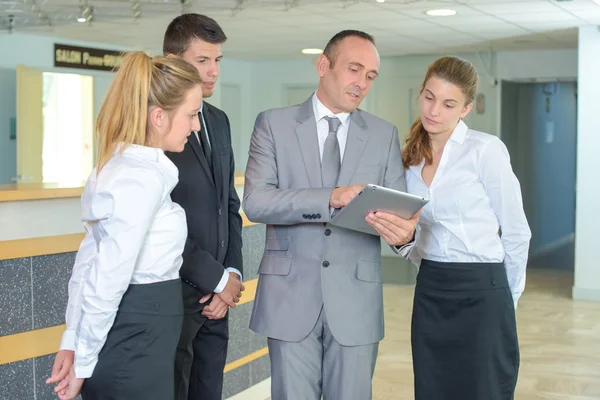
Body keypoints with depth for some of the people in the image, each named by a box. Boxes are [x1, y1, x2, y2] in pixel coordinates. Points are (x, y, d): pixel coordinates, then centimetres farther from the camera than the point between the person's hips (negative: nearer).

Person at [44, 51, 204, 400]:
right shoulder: (144, 178, -21)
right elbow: (107, 281, -22)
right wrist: (84, 364, -12)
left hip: (133, 334, 9)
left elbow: (90, 263, 10)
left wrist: (73, 341, 11)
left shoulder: (118, 167, 9)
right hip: (135, 341, -9)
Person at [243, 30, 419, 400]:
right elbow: (255, 201, -12)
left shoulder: (385, 135, 8)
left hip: (356, 299, 2)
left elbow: (399, 209, 2)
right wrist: (331, 198, -25)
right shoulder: (274, 124, 1)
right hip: (291, 295, -1)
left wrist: (405, 232, -23)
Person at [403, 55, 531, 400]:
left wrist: (506, 297, 6)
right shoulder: (412, 157, 8)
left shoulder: (486, 150, -9)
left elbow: (516, 232, -3)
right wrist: (433, 273, 9)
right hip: (429, 294, 5)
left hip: (480, 294, -5)